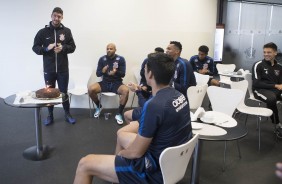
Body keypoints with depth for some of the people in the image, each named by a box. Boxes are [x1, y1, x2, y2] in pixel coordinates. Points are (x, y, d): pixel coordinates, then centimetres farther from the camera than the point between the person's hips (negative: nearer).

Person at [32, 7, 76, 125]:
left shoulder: (66, 31, 2)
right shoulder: (43, 32, 0)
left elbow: (72, 47, 5)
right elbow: (35, 48, 2)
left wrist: (63, 48, -15)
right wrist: (46, 48, -16)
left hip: (63, 69, 0)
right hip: (48, 69, 0)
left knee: (64, 92, 9)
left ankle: (67, 114, 23)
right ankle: (50, 116, 24)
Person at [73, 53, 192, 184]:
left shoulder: (154, 105, -29)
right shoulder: (178, 95, -1)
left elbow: (136, 152, -19)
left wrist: (120, 153, 1)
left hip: (156, 168, -9)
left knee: (84, 164, -5)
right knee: (121, 134, 30)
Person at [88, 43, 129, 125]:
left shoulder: (121, 59, -3)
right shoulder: (102, 59, 2)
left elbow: (123, 74, -7)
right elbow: (97, 74, 1)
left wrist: (116, 72, -29)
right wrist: (102, 71, -23)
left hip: (117, 83, -2)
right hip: (105, 82, 2)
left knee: (126, 91, -34)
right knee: (90, 89, -24)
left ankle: (119, 114, -17)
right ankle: (99, 106, 7)